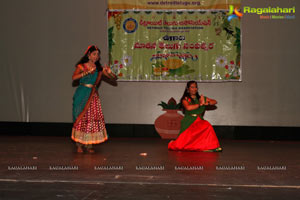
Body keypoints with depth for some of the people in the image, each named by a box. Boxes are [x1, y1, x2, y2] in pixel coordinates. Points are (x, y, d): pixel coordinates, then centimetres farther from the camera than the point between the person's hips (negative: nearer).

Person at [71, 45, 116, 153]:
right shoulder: (81, 66, -1)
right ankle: (79, 144, 5)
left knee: (93, 118, -3)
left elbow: (114, 78, 4)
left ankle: (89, 145, 4)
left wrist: (109, 72, -17)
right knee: (80, 119, -2)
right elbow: (74, 77, -18)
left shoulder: (99, 68, 6)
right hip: (82, 95, -3)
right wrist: (88, 72, -23)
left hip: (93, 95, 3)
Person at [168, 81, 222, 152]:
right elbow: (188, 107, -19)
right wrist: (200, 104, -11)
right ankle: (173, 143, 24)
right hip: (189, 122, -3)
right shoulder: (185, 99, 2)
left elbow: (215, 101, 13)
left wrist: (207, 103, -7)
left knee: (207, 126, -31)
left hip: (199, 121, 3)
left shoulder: (201, 98, 14)